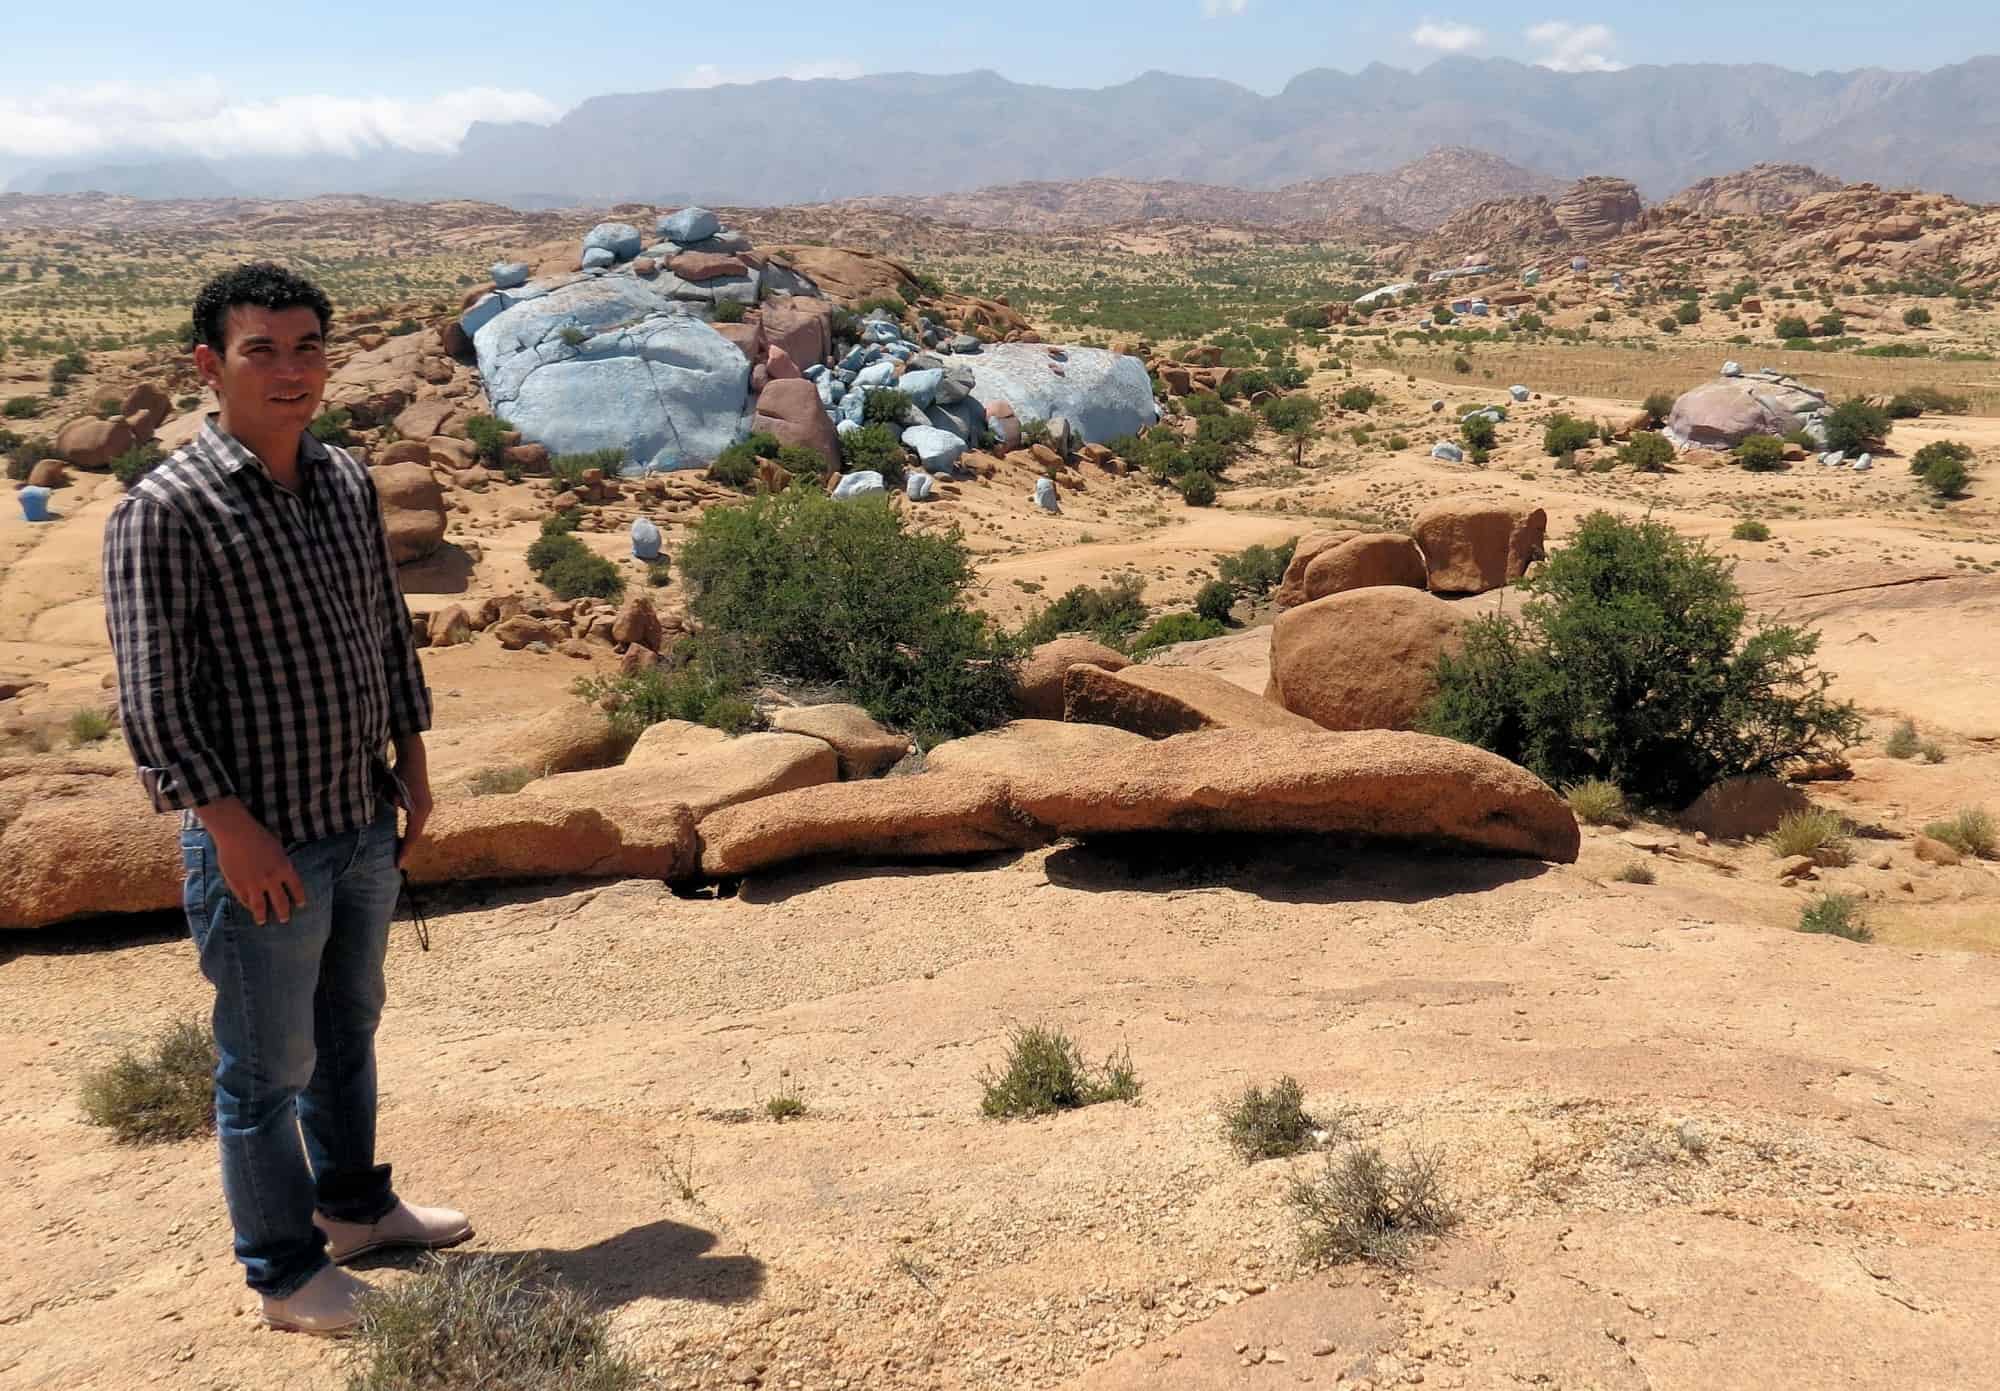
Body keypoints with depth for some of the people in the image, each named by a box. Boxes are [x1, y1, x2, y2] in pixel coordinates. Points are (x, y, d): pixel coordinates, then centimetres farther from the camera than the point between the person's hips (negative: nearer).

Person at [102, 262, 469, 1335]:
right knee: (267, 1068, 9)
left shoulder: (346, 480, 3)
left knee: (349, 1029, 23)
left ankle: (353, 1203, 44)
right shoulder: (164, 510, -17)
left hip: (365, 824, 7)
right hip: (261, 845, -6)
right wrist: (235, 830, -19)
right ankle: (285, 1271, 28)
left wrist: (411, 762, 13)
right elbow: (151, 701, -17)